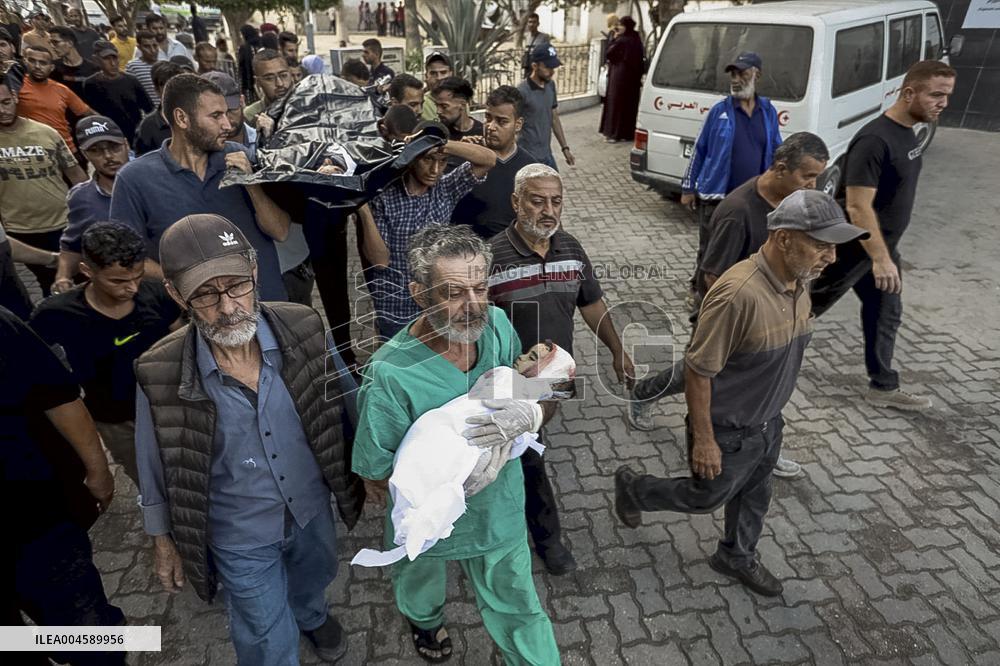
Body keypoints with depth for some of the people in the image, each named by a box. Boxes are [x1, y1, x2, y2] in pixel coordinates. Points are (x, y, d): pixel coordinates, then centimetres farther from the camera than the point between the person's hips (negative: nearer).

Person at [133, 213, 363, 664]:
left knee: (314, 577, 34)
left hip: (312, 506, 3)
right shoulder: (160, 376, -26)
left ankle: (312, 616, 69)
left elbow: (342, 403, -6)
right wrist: (163, 541, 3)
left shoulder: (304, 330, -23)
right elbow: (156, 469, -9)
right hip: (240, 535, -2)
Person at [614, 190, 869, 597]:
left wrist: (772, 412, 19)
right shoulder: (739, 293, -35)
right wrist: (703, 440, -20)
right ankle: (631, 488, 40)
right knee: (707, 497, 16)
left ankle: (736, 557, 52)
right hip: (728, 430, -8)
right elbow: (698, 371, -27)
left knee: (755, 496, 25)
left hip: (768, 422, 8)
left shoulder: (799, 281, -7)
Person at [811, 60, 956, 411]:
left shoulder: (906, 133, 6)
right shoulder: (875, 140, -26)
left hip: (882, 245, 10)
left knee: (886, 315, 16)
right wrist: (880, 258, -30)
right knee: (808, 305, 5)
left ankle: (884, 387, 29)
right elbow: (858, 207, -29)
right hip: (853, 249, -10)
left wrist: (888, 252, 20)